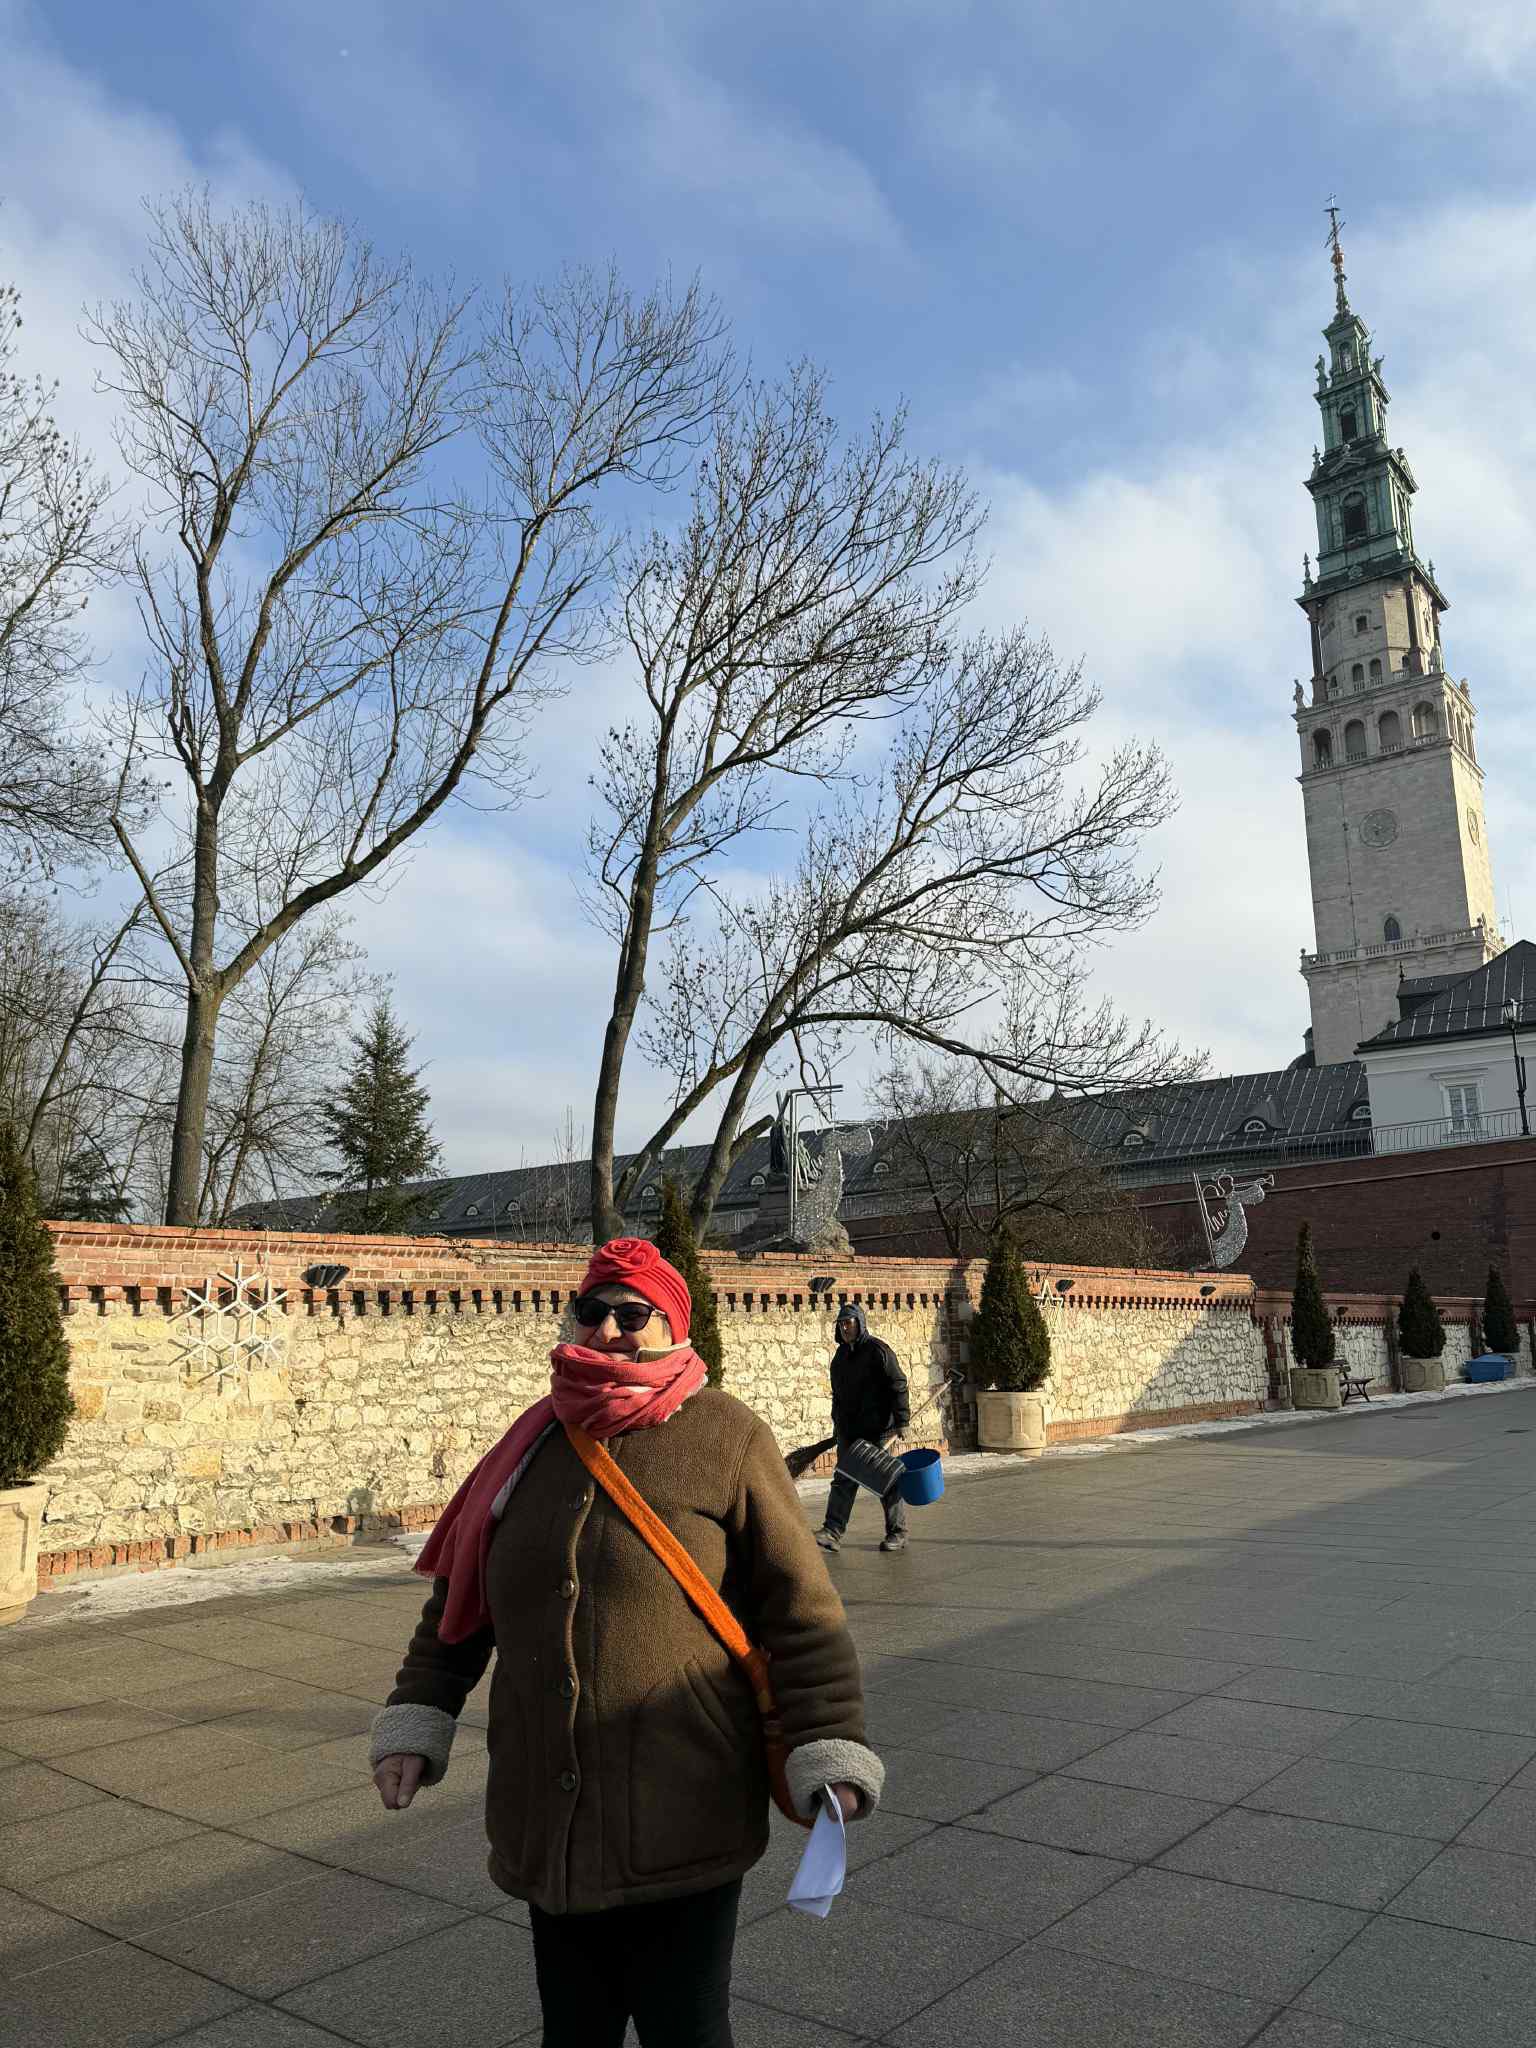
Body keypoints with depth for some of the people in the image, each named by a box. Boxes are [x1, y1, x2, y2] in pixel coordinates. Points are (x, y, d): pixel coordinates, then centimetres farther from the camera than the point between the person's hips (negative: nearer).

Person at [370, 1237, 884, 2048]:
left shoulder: (726, 1439, -8)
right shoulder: (537, 1440, 7)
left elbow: (800, 1609, -9)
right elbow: (458, 1594, 12)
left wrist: (828, 1753, -14)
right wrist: (416, 1721, 7)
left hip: (681, 1823, -4)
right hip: (548, 1820, 5)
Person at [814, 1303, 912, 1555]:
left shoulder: (877, 1350, -11)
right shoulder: (841, 1354, 13)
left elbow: (898, 1386, -13)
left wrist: (901, 1420, -17)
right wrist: (837, 1425, 21)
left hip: (877, 1430, -7)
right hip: (849, 1431, 7)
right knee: (843, 1480, 3)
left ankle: (898, 1533, 12)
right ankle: (832, 1532, 1)